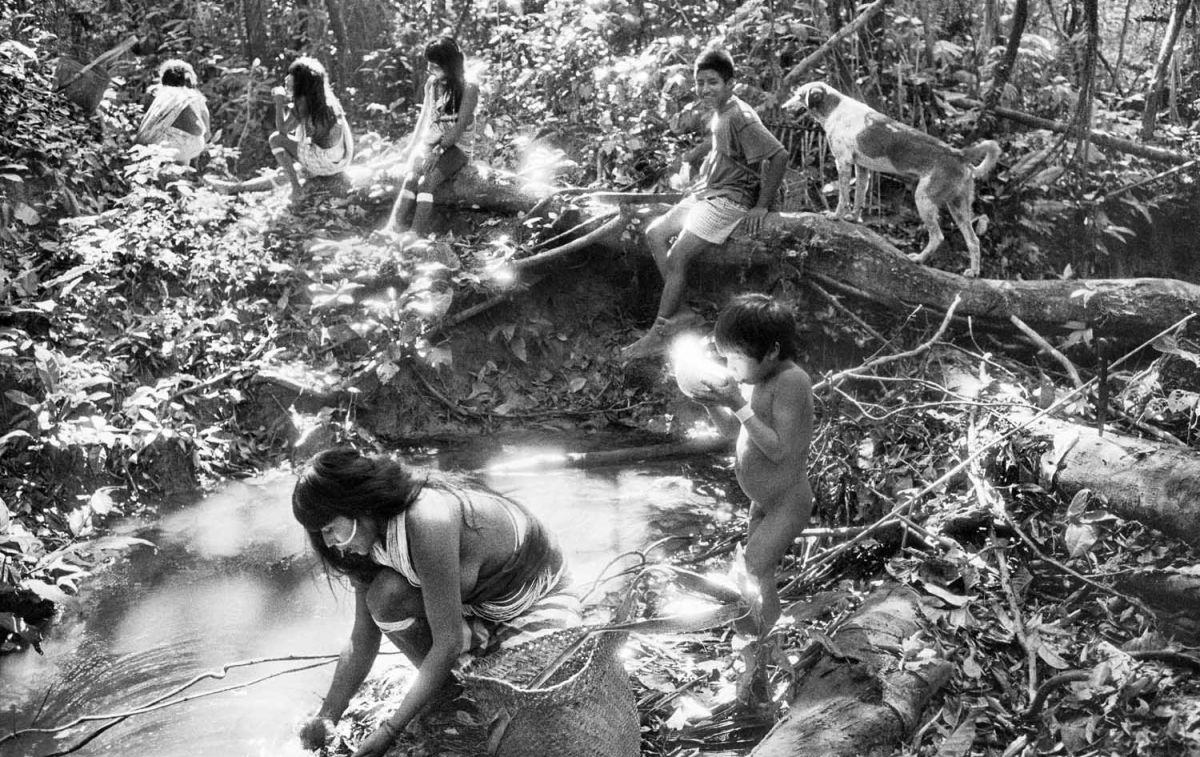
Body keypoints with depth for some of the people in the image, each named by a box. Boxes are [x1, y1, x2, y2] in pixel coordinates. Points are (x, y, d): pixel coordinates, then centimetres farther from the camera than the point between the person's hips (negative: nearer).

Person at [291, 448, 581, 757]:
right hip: (477, 603, 7)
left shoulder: (428, 521, -35)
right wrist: (325, 719, -8)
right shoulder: (371, 535, -9)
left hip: (540, 600, -7)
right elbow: (362, 641, -1)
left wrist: (388, 731, -27)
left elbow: (448, 643, -32)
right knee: (386, 596, -20)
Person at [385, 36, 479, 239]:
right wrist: (414, 145, 3)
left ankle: (418, 235, -39)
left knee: (426, 181, -32)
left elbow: (460, 127, -14)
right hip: (430, 142, 5)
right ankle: (394, 227, -38)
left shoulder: (469, 88, -10)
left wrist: (438, 149, -22)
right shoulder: (432, 84, 9)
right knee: (410, 177, -27)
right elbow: (424, 117, 15)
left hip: (456, 147, -5)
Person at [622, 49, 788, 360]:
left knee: (676, 258, -15)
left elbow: (779, 156, -25)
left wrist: (761, 206, -21)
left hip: (729, 200, -10)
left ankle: (657, 334, -6)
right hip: (706, 193, 10)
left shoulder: (740, 118, -21)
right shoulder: (720, 113, 7)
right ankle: (681, 310, 8)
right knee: (655, 234, 9)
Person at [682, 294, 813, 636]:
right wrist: (711, 402, -10)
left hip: (787, 504, -9)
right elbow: (731, 428, 10)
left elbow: (779, 450, -29)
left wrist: (740, 406, -30)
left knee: (753, 577, -11)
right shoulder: (760, 378, 0)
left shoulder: (791, 381, -26)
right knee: (756, 573, 18)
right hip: (764, 502, 9)